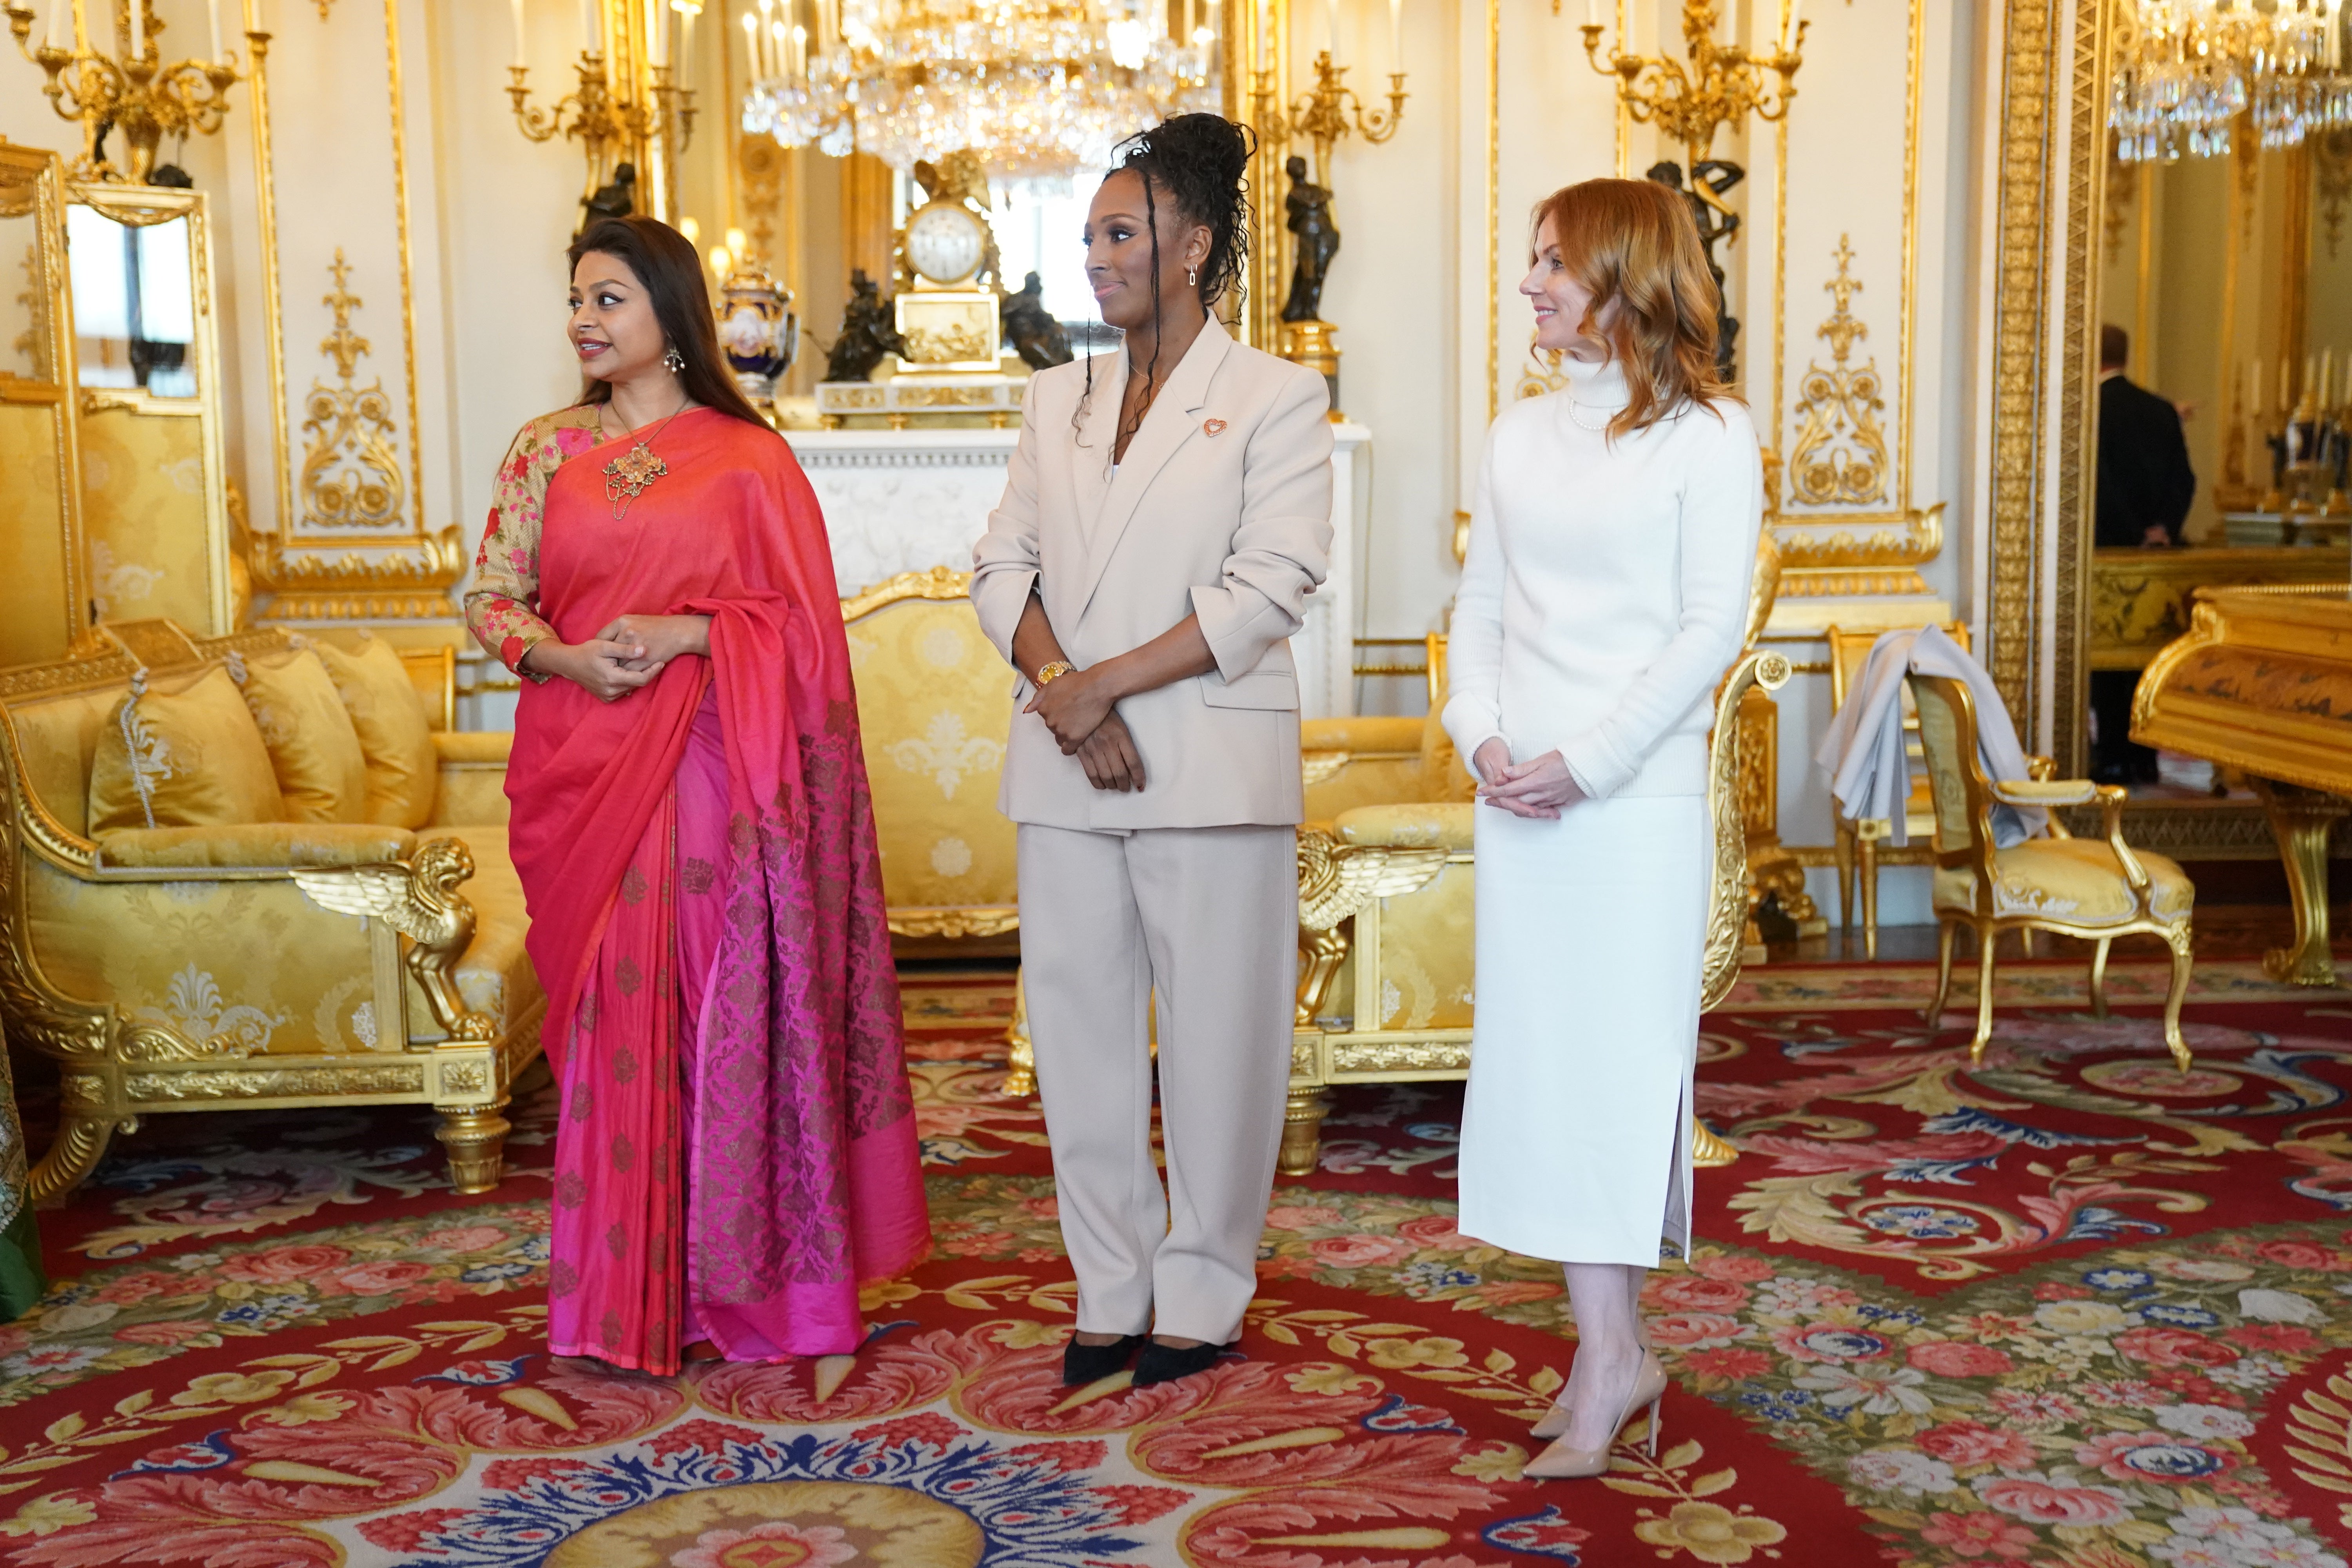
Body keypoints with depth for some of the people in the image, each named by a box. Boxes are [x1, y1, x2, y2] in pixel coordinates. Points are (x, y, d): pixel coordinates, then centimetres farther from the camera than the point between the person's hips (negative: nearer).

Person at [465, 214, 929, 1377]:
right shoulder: (548, 450, 12)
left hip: (706, 768, -2)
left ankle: (726, 1277, 9)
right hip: (583, 770, 3)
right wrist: (567, 656, -10)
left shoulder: (747, 458, 3)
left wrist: (685, 634, -15)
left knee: (713, 1006, -3)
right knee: (609, 1011, 3)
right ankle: (620, 1296, 12)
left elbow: (796, 619, 0)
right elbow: (490, 598, 9)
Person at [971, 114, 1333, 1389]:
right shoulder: (1058, 398, 17)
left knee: (1215, 1036, 1)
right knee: (1078, 1029, 7)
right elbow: (1002, 565, 9)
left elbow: (1272, 587, -9)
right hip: (1064, 769, 5)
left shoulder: (1275, 398, 1)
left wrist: (1107, 682, -14)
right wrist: (1061, 689, -10)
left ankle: (1200, 1296, 16)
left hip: (1210, 766, -5)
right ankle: (1109, 1293, 20)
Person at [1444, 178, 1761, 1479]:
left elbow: (1710, 629, -9)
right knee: (1539, 1056, 5)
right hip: (1520, 805, 6)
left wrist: (1585, 761, -14)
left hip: (1638, 802, -5)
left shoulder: (1707, 435, -3)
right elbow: (1481, 605, 12)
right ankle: (1614, 1348, 14)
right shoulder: (1519, 437, 14)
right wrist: (1482, 738, -4)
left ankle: (1609, 1360, 4)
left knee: (1620, 1058, -3)